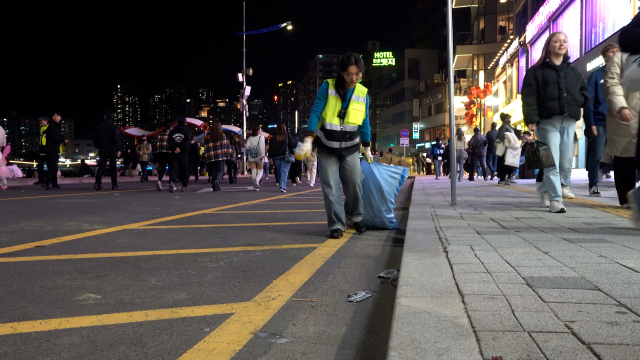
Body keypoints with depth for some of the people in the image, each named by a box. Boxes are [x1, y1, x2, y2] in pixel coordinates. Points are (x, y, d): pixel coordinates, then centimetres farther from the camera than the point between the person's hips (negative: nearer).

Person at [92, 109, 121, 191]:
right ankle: (114, 185, 6)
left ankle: (98, 183, -14)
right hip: (112, 150, -3)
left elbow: (95, 139, 9)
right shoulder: (114, 127, -7)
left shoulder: (98, 127, 5)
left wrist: (98, 147, 20)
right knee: (113, 167, 4)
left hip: (102, 150, 3)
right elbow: (117, 139, -11)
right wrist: (118, 150, -9)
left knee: (101, 166, 2)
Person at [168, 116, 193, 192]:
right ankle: (184, 186, 14)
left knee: (173, 169, 0)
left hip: (174, 154, 2)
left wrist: (174, 149, -7)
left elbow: (170, 143, -1)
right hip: (184, 154, -2)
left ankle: (172, 182, -27)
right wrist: (180, 149, -8)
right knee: (184, 170, 8)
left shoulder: (172, 131, 9)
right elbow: (187, 143, -12)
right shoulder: (187, 132, -2)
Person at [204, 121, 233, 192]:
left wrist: (206, 157, 8)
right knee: (220, 171, 0)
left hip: (211, 157, 2)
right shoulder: (223, 136, -1)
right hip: (220, 157, -2)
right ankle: (217, 181, -29)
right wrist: (230, 155, 7)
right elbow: (227, 146, 1)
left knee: (213, 172, 12)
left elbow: (206, 148, 3)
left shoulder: (207, 136, 2)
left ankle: (214, 186, 14)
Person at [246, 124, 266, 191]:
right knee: (260, 171, 6)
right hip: (259, 156, -2)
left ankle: (256, 187, -3)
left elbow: (247, 146, -4)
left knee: (253, 171, 4)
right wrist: (263, 155, -23)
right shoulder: (261, 137, -2)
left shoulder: (250, 138, 6)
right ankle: (257, 179, -25)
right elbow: (262, 146, -16)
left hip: (251, 157, 2)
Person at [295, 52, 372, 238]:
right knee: (331, 187, -4)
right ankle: (337, 224, 4)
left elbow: (364, 123, 6)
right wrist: (308, 141, -21)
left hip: (350, 147, 2)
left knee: (354, 183, 4)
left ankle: (355, 217, 27)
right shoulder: (327, 87, -12)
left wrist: (367, 149, 11)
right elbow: (315, 114, -13)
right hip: (327, 146, -2)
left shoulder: (363, 93, -2)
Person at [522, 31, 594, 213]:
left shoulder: (574, 72, 20)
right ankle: (555, 199, -7)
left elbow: (585, 97, 17)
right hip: (548, 122, -4)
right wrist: (531, 120, -14)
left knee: (567, 161, 0)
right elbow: (529, 96, -3)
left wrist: (591, 121, 6)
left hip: (569, 122, 4)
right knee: (552, 162, -9)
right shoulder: (536, 71, 7)